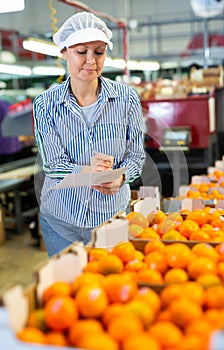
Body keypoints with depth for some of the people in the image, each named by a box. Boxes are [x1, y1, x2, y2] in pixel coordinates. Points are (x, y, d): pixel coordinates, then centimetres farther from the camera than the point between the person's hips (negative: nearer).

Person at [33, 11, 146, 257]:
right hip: (61, 218, 0)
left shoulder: (126, 98, -4)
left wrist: (119, 177, -24)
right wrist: (86, 171, -31)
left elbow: (136, 155, -2)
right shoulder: (46, 104, -6)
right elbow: (52, 164, -10)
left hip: (112, 217, 1)